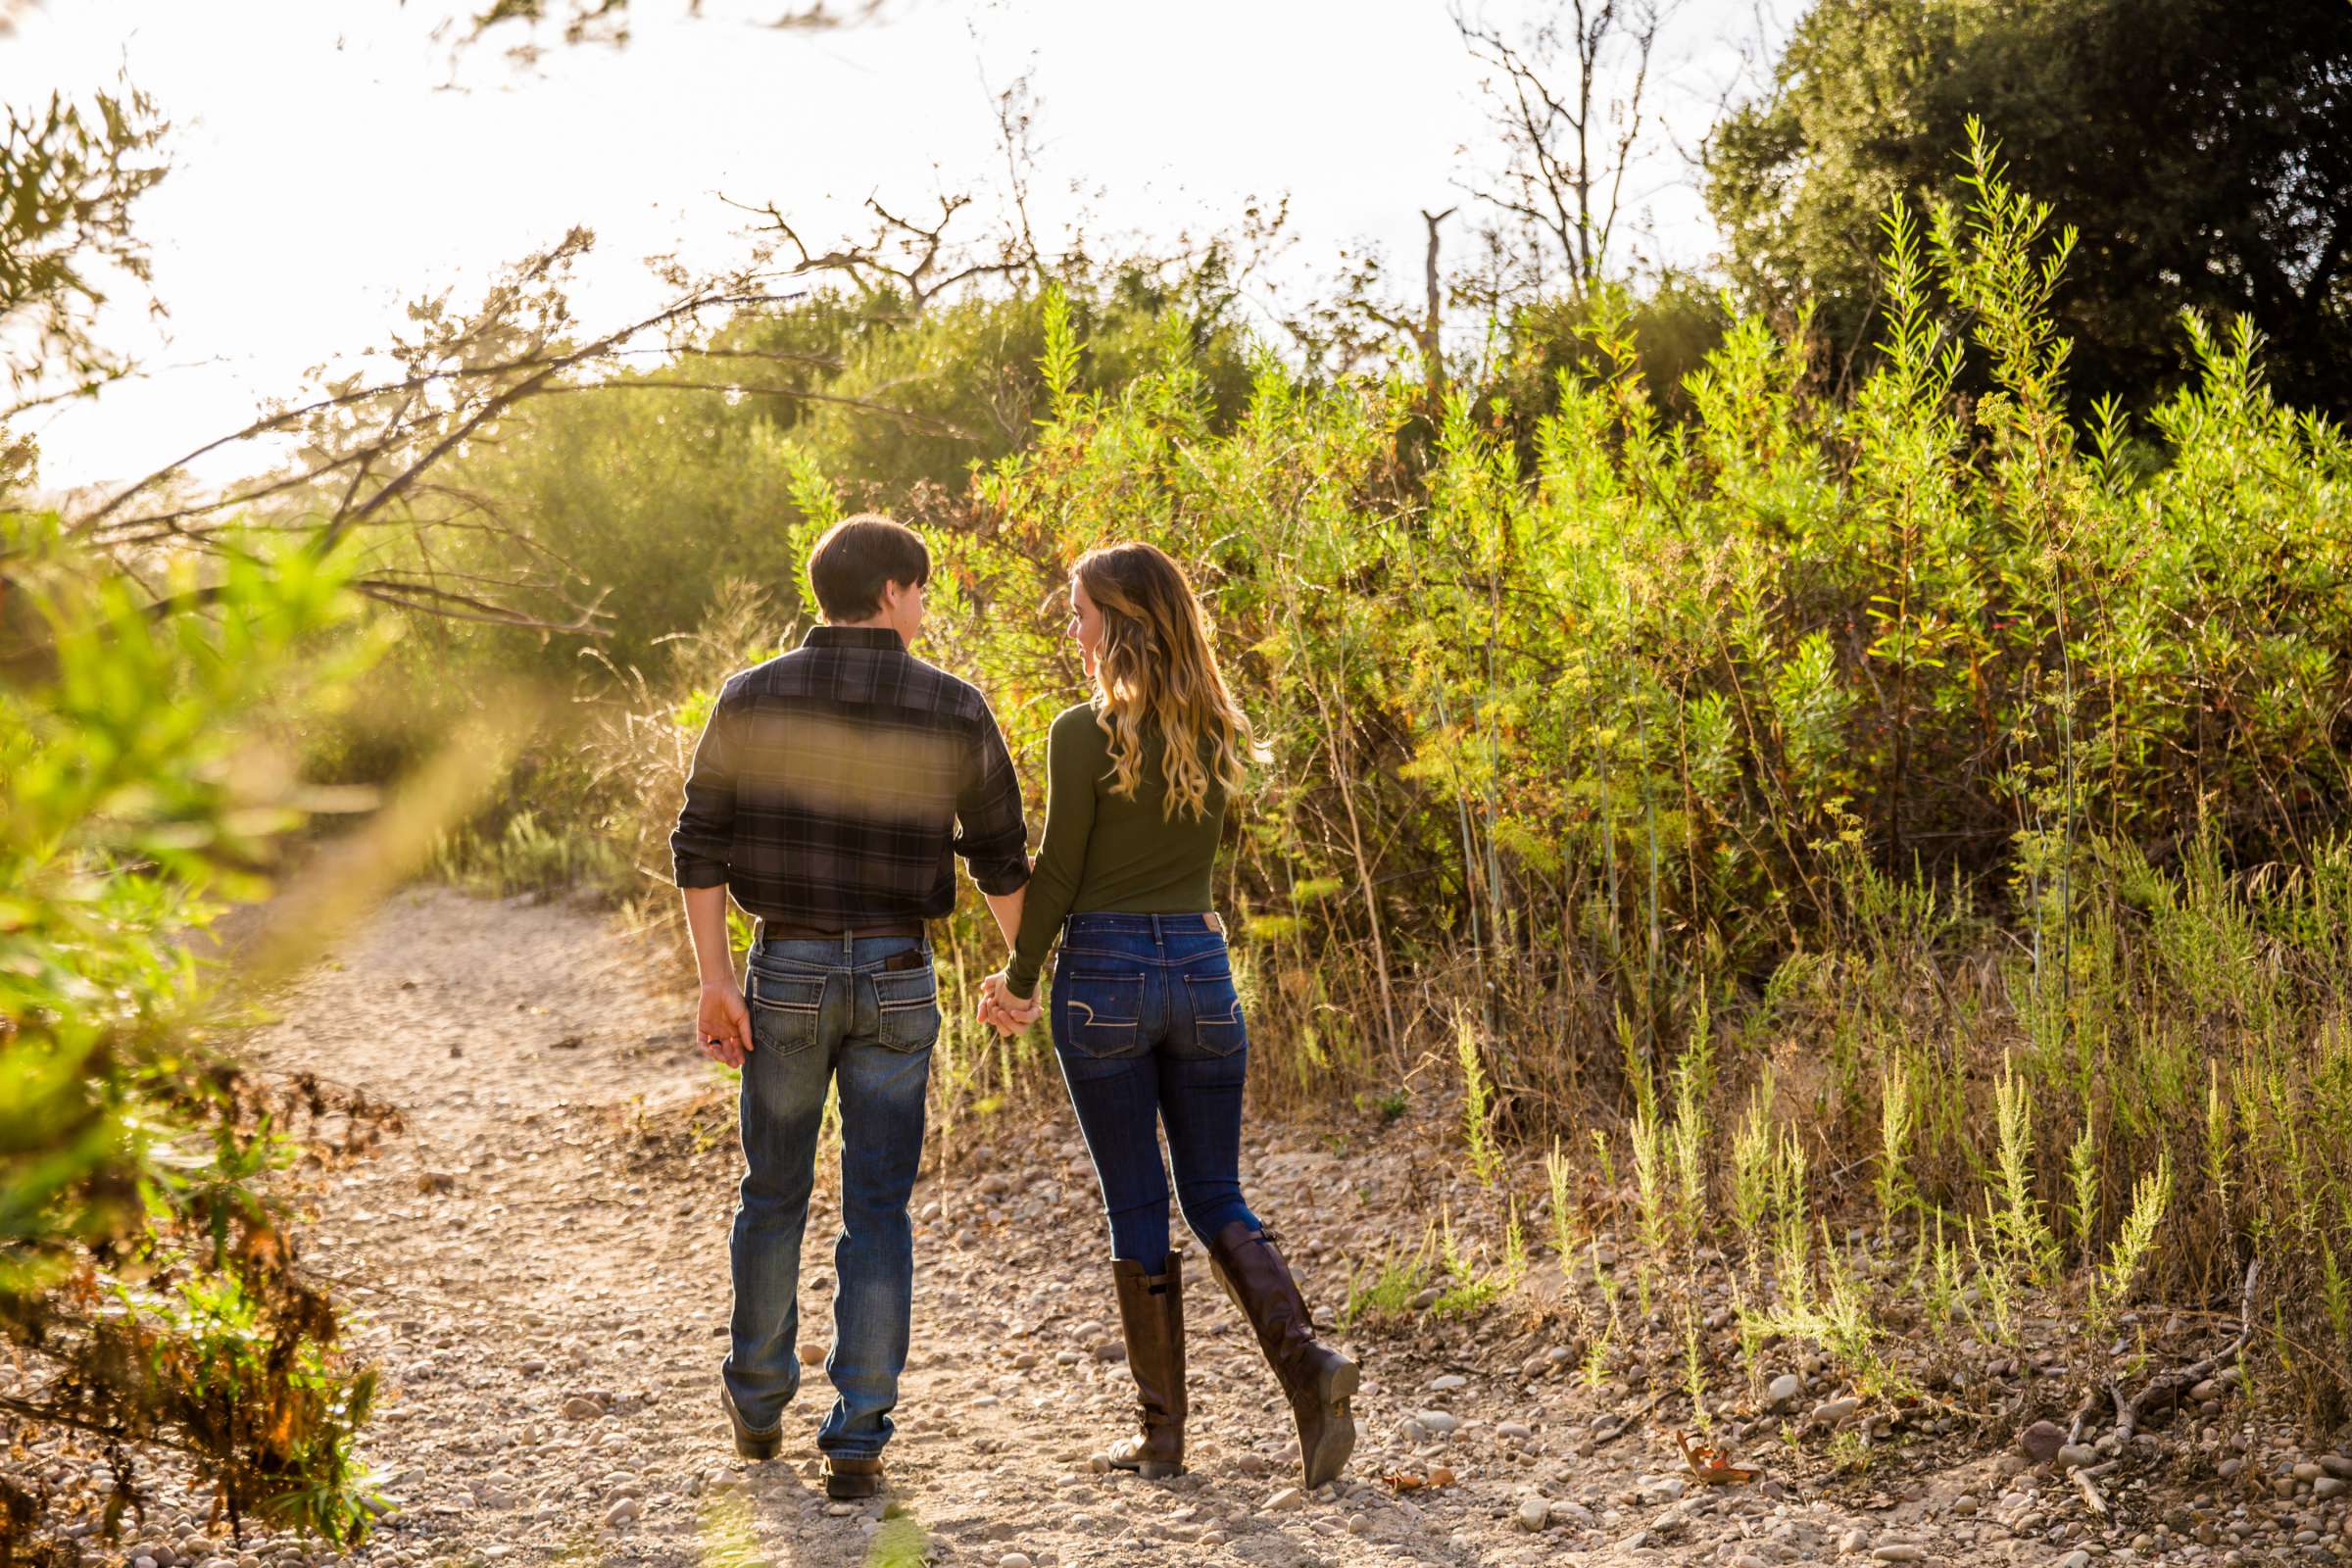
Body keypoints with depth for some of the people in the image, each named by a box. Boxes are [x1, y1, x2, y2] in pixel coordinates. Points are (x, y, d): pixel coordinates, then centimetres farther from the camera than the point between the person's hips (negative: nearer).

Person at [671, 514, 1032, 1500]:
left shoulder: (751, 698, -2)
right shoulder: (953, 711, -3)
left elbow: (700, 846, -5)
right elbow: (1001, 860, 4)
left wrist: (714, 980, -2)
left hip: (787, 972, 1)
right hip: (896, 976, -1)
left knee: (773, 1192, 17)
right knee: (877, 1212, 5)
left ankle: (758, 1402, 32)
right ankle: (858, 1441, 2)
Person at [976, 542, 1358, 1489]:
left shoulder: (1086, 734, -11)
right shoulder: (1218, 733, 6)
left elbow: (1057, 874, -8)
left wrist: (1020, 979, 3)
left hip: (1105, 975, -5)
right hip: (1202, 968, 5)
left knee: (1136, 1208, 5)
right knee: (1216, 1198, 12)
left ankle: (1162, 1433, 12)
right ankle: (1306, 1358, -11)